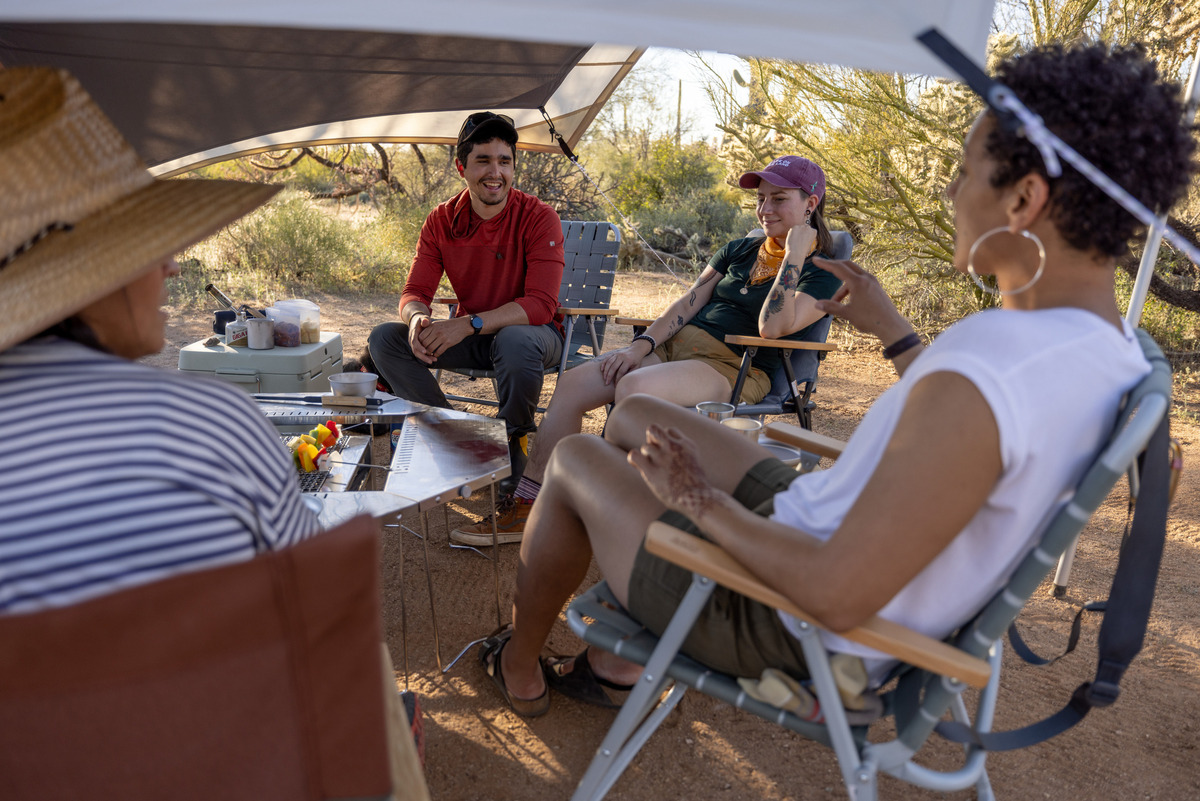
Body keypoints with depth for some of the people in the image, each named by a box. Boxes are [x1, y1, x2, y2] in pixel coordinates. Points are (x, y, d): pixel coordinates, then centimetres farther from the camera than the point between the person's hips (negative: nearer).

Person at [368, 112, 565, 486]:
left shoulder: (539, 217, -16)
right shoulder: (441, 221, -3)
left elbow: (540, 304, -24)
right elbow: (414, 292, -4)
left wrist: (469, 324, -36)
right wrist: (417, 319, -31)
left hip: (530, 332, -4)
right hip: (470, 339, 5)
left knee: (515, 342, -40)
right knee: (384, 338, -13)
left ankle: (516, 442, -12)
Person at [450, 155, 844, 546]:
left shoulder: (824, 274, 0)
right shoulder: (738, 250, 21)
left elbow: (772, 328, -17)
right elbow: (690, 301, 12)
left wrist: (793, 257, -12)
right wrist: (641, 345, -1)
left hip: (735, 367, -7)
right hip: (676, 344, 7)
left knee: (634, 389, -36)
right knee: (571, 385, -11)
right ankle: (525, 509, -6)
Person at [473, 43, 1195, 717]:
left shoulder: (980, 377, -36)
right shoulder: (1111, 348, -4)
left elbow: (838, 596, -33)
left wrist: (702, 503, -19)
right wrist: (892, 330, 17)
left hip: (785, 629, -8)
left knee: (574, 461, 10)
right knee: (636, 416, 17)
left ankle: (519, 669, 36)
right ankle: (620, 662, 29)